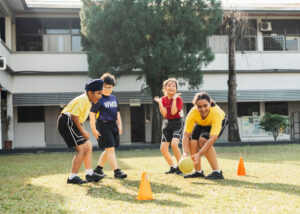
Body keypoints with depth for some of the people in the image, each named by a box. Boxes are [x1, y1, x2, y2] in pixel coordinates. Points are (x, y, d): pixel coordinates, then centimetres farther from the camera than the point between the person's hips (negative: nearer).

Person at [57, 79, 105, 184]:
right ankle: (72, 177, -11)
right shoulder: (83, 100, -16)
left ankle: (89, 173, 14)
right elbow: (74, 116, -23)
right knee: (82, 148, -14)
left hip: (70, 124, 11)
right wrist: (82, 132, -18)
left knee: (88, 146, 11)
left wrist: (83, 131, 13)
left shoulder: (87, 101, 16)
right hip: (67, 122, -11)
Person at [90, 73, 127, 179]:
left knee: (108, 150, 12)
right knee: (110, 148, -11)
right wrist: (94, 129, -14)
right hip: (103, 125, -8)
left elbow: (117, 112, 23)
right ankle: (117, 171, -13)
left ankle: (98, 168, 26)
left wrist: (120, 125, 18)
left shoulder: (114, 98, 14)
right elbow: (92, 114, -10)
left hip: (113, 125, 8)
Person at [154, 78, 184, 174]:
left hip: (177, 123, -5)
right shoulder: (163, 99, 3)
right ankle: (173, 167, 17)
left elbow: (173, 112, -21)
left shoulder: (178, 98, -8)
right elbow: (164, 114, -9)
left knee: (174, 144, -26)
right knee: (163, 148, 0)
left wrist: (174, 99, -25)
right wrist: (159, 102, -18)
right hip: (167, 123, 5)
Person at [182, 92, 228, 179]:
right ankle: (198, 172, 9)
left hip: (220, 121, -4)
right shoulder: (192, 113, -35)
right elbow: (186, 135, -31)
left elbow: (212, 139, -48)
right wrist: (185, 153, -45)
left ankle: (217, 172, -23)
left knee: (203, 140, -27)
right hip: (201, 124, 4)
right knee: (192, 142, -12)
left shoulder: (216, 112, -43)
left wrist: (199, 154, -55)